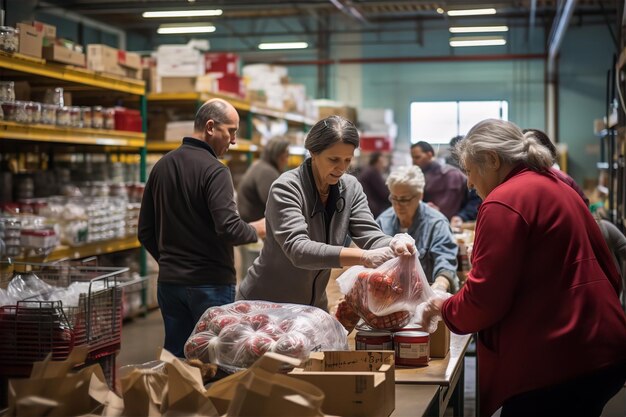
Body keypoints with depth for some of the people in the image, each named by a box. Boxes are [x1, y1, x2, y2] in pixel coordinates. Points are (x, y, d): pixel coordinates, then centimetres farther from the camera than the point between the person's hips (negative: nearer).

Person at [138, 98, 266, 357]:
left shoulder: (161, 167, 9)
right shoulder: (214, 170, -14)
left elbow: (145, 232, 12)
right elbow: (229, 229, -23)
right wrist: (257, 230, -4)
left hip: (169, 281, 7)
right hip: (210, 283, -7)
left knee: (176, 358, 13)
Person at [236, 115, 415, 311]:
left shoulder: (351, 188, -4)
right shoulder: (286, 189, -21)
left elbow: (369, 235, -11)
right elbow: (297, 249, -33)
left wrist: (395, 244, -35)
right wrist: (363, 257, -44)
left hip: (314, 303, 5)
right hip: (265, 303, -5)